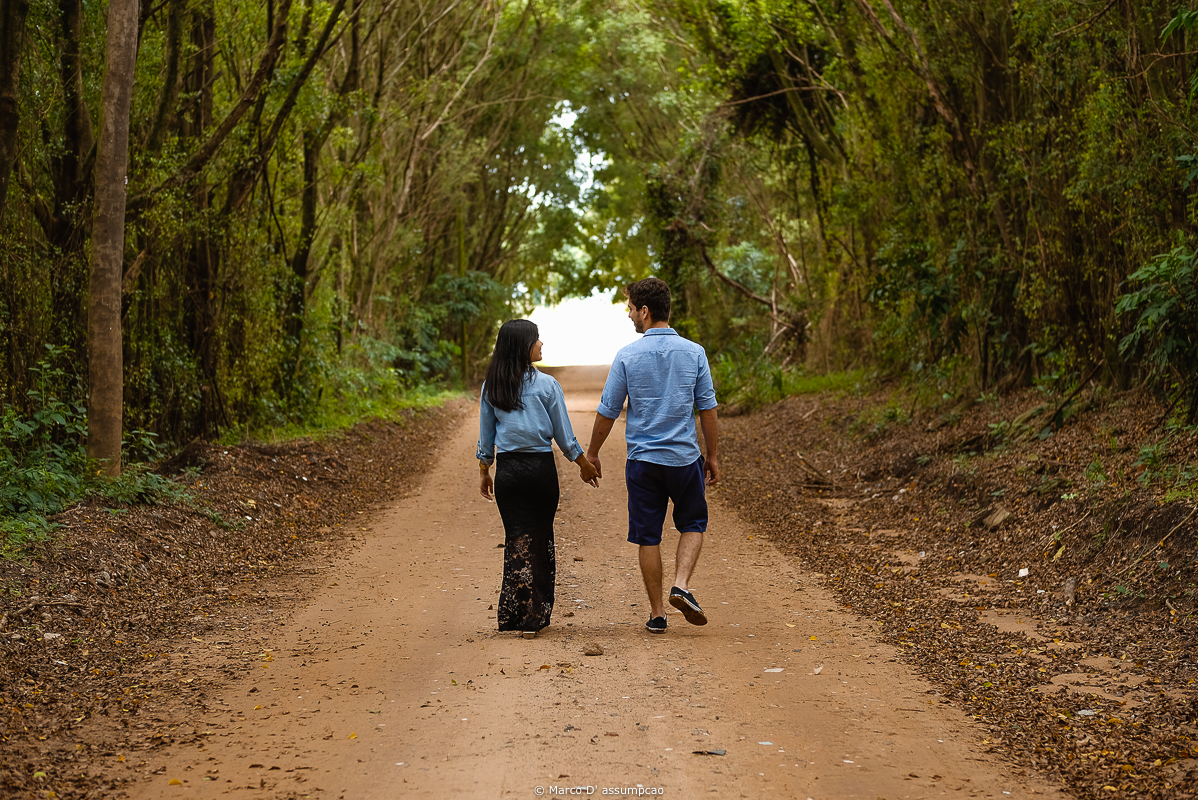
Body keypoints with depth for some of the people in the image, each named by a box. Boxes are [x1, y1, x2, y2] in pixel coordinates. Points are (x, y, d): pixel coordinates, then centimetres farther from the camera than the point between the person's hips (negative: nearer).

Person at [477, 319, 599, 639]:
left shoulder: (491, 387, 2)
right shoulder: (546, 385, -7)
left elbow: (485, 437, 8)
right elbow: (564, 436, -3)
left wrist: (484, 473, 20)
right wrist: (585, 466, 10)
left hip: (507, 469, 2)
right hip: (541, 467, -2)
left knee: (517, 539, 7)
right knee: (540, 538, 8)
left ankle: (514, 615, 1)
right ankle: (536, 616, 10)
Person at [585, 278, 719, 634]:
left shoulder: (627, 356, -6)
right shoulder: (694, 353, -3)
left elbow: (607, 412, -2)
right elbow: (708, 410, 0)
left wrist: (591, 453, 12)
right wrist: (713, 456, 10)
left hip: (643, 459, 0)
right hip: (685, 457, 1)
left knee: (648, 536, 8)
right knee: (693, 524, 18)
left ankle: (657, 613, 12)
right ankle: (682, 585, -3)